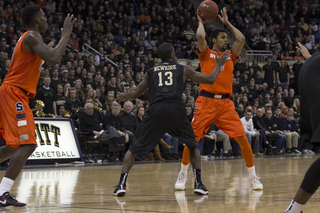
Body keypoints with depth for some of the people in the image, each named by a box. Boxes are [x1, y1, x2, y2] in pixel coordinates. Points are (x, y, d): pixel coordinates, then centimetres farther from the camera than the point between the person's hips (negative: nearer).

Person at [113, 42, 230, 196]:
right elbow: (210, 79, 23)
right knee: (193, 145, 22)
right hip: (175, 109, 0)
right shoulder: (184, 70, 20)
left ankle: (122, 184, 0)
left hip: (155, 110, 1)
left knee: (134, 147, 14)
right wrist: (219, 64, 41)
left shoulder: (150, 72, 24)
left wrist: (123, 96, 54)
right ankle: (198, 184, 11)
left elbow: (135, 94, 32)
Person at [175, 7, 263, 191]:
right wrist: (201, 21, 8)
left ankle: (253, 178, 4)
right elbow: (200, 36, -10)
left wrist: (227, 23, 17)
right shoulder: (206, 54, 8)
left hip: (226, 103, 3)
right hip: (206, 101, -3)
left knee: (243, 139, -6)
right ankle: (182, 176, 12)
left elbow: (242, 39, 6)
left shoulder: (230, 56, 18)